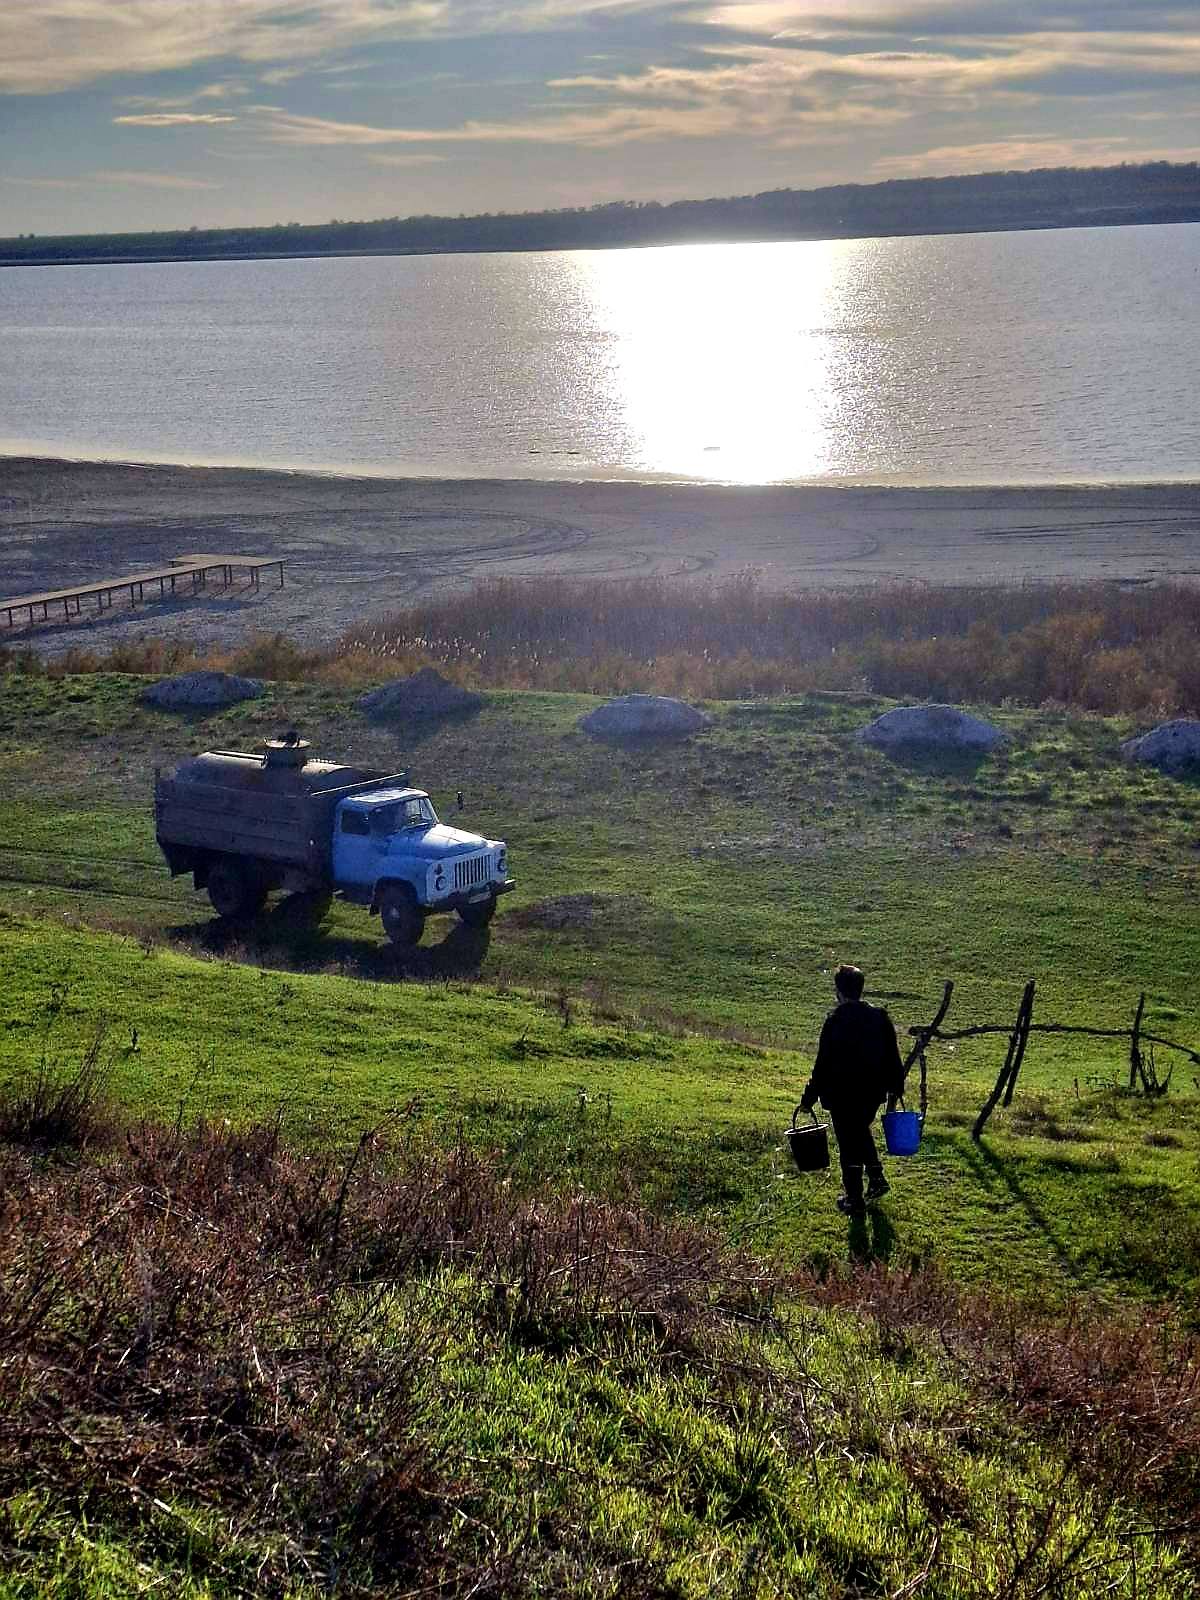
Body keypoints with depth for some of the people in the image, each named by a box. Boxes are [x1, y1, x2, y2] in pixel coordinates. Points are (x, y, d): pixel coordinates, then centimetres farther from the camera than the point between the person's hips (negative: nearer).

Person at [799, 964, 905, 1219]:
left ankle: (855, 1200, 14)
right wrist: (894, 1087, 20)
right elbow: (892, 1056, 7)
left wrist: (810, 1096, -7)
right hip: (873, 1092, 6)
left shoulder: (835, 1021, -18)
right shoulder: (880, 1017, -1)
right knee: (861, 1132, 29)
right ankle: (877, 1178, 25)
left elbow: (823, 1063, -16)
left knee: (848, 1144, 6)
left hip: (843, 1096, -6)